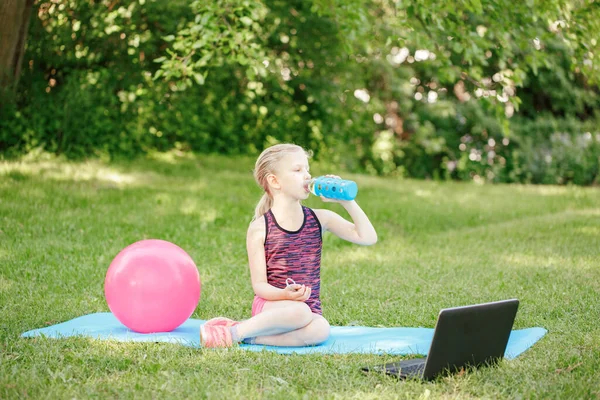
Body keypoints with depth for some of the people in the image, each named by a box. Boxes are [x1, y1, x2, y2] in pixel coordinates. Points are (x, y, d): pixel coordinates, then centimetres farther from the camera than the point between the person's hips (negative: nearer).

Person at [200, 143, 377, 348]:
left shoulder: (320, 219, 6)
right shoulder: (259, 228, -4)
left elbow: (368, 238, -1)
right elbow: (259, 284, -6)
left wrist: (347, 201, -8)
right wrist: (285, 294, -27)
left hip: (310, 308, 4)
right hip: (270, 305, -4)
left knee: (320, 330, -32)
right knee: (299, 311, -38)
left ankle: (251, 337, -20)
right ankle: (234, 332, -22)